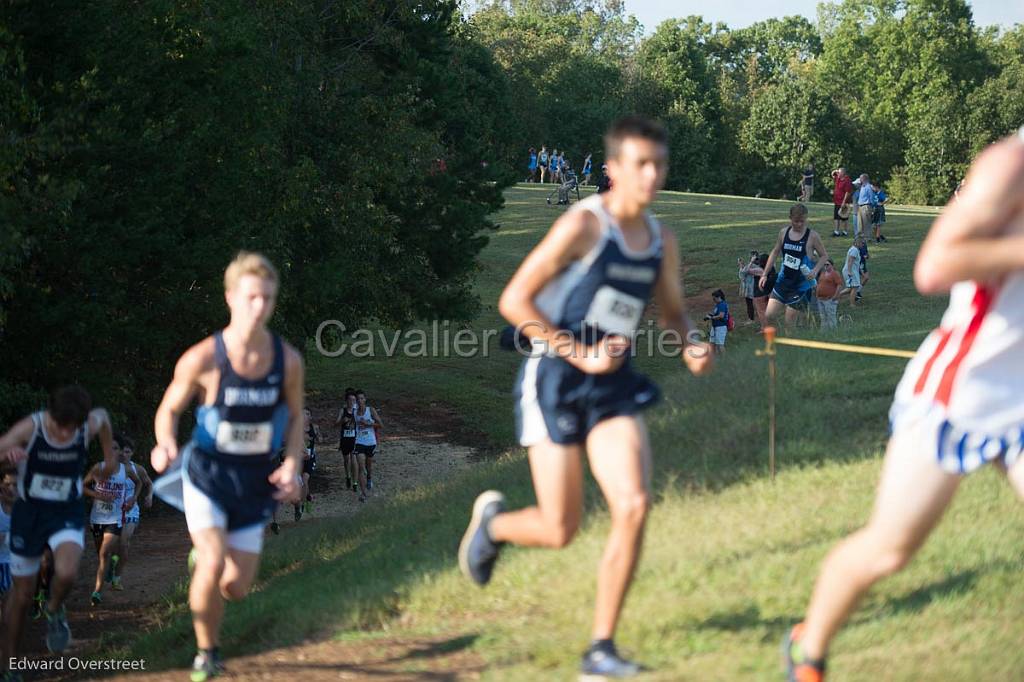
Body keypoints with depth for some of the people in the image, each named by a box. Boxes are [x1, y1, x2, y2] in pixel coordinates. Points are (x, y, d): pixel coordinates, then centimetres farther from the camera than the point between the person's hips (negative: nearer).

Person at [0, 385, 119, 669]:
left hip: (68, 512, 1)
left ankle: (54, 610, 7)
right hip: (29, 511, -1)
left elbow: (102, 415, 9)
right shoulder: (30, 427, -21)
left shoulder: (91, 424, -15)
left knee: (66, 573, -28)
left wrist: (110, 456, 18)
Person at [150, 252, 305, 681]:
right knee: (213, 566, -22)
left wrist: (292, 466, -8)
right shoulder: (202, 360, -16)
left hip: (255, 482, 3)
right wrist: (165, 444, -24)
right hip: (206, 473, -3)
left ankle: (204, 551, 41)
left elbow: (294, 417, 8)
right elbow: (169, 409, -3)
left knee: (236, 588, 4)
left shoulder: (288, 360, -8)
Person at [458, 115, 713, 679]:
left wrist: (691, 347, -1)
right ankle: (491, 520, 33)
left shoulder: (661, 241, 7)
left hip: (612, 387, 5)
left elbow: (673, 312, 22)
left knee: (634, 506, -14)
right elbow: (514, 300, -14)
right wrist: (578, 353, -18)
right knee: (559, 531, -4)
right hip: (554, 380, -5)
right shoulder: (584, 225, -14)